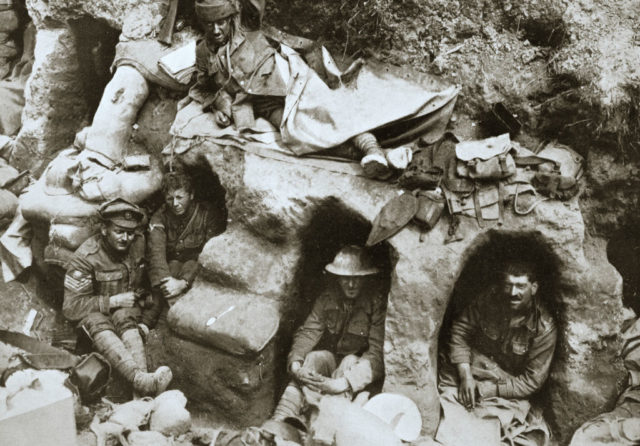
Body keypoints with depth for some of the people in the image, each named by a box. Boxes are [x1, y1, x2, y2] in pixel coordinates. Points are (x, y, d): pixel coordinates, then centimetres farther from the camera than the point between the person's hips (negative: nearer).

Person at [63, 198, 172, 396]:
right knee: (98, 325, -37)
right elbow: (71, 307, -18)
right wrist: (113, 301, -24)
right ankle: (140, 379, -61)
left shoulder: (140, 244, -6)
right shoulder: (85, 257, -17)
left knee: (125, 318, -34)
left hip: (127, 308, 3)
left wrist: (147, 321, -9)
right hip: (92, 312, -2)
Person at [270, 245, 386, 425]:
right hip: (330, 358, 3)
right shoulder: (327, 298, 0)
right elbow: (308, 332, -6)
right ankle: (279, 422, -45)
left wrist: (340, 384, -36)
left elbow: (377, 354, -22)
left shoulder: (377, 303, -15)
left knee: (349, 362, -34)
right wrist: (295, 364, -30)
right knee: (313, 358, -28)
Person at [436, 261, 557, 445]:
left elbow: (531, 381, -10)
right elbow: (460, 330, 1)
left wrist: (488, 389, -16)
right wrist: (465, 375, -12)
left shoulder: (544, 329, -12)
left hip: (505, 393, -1)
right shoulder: (489, 301, -5)